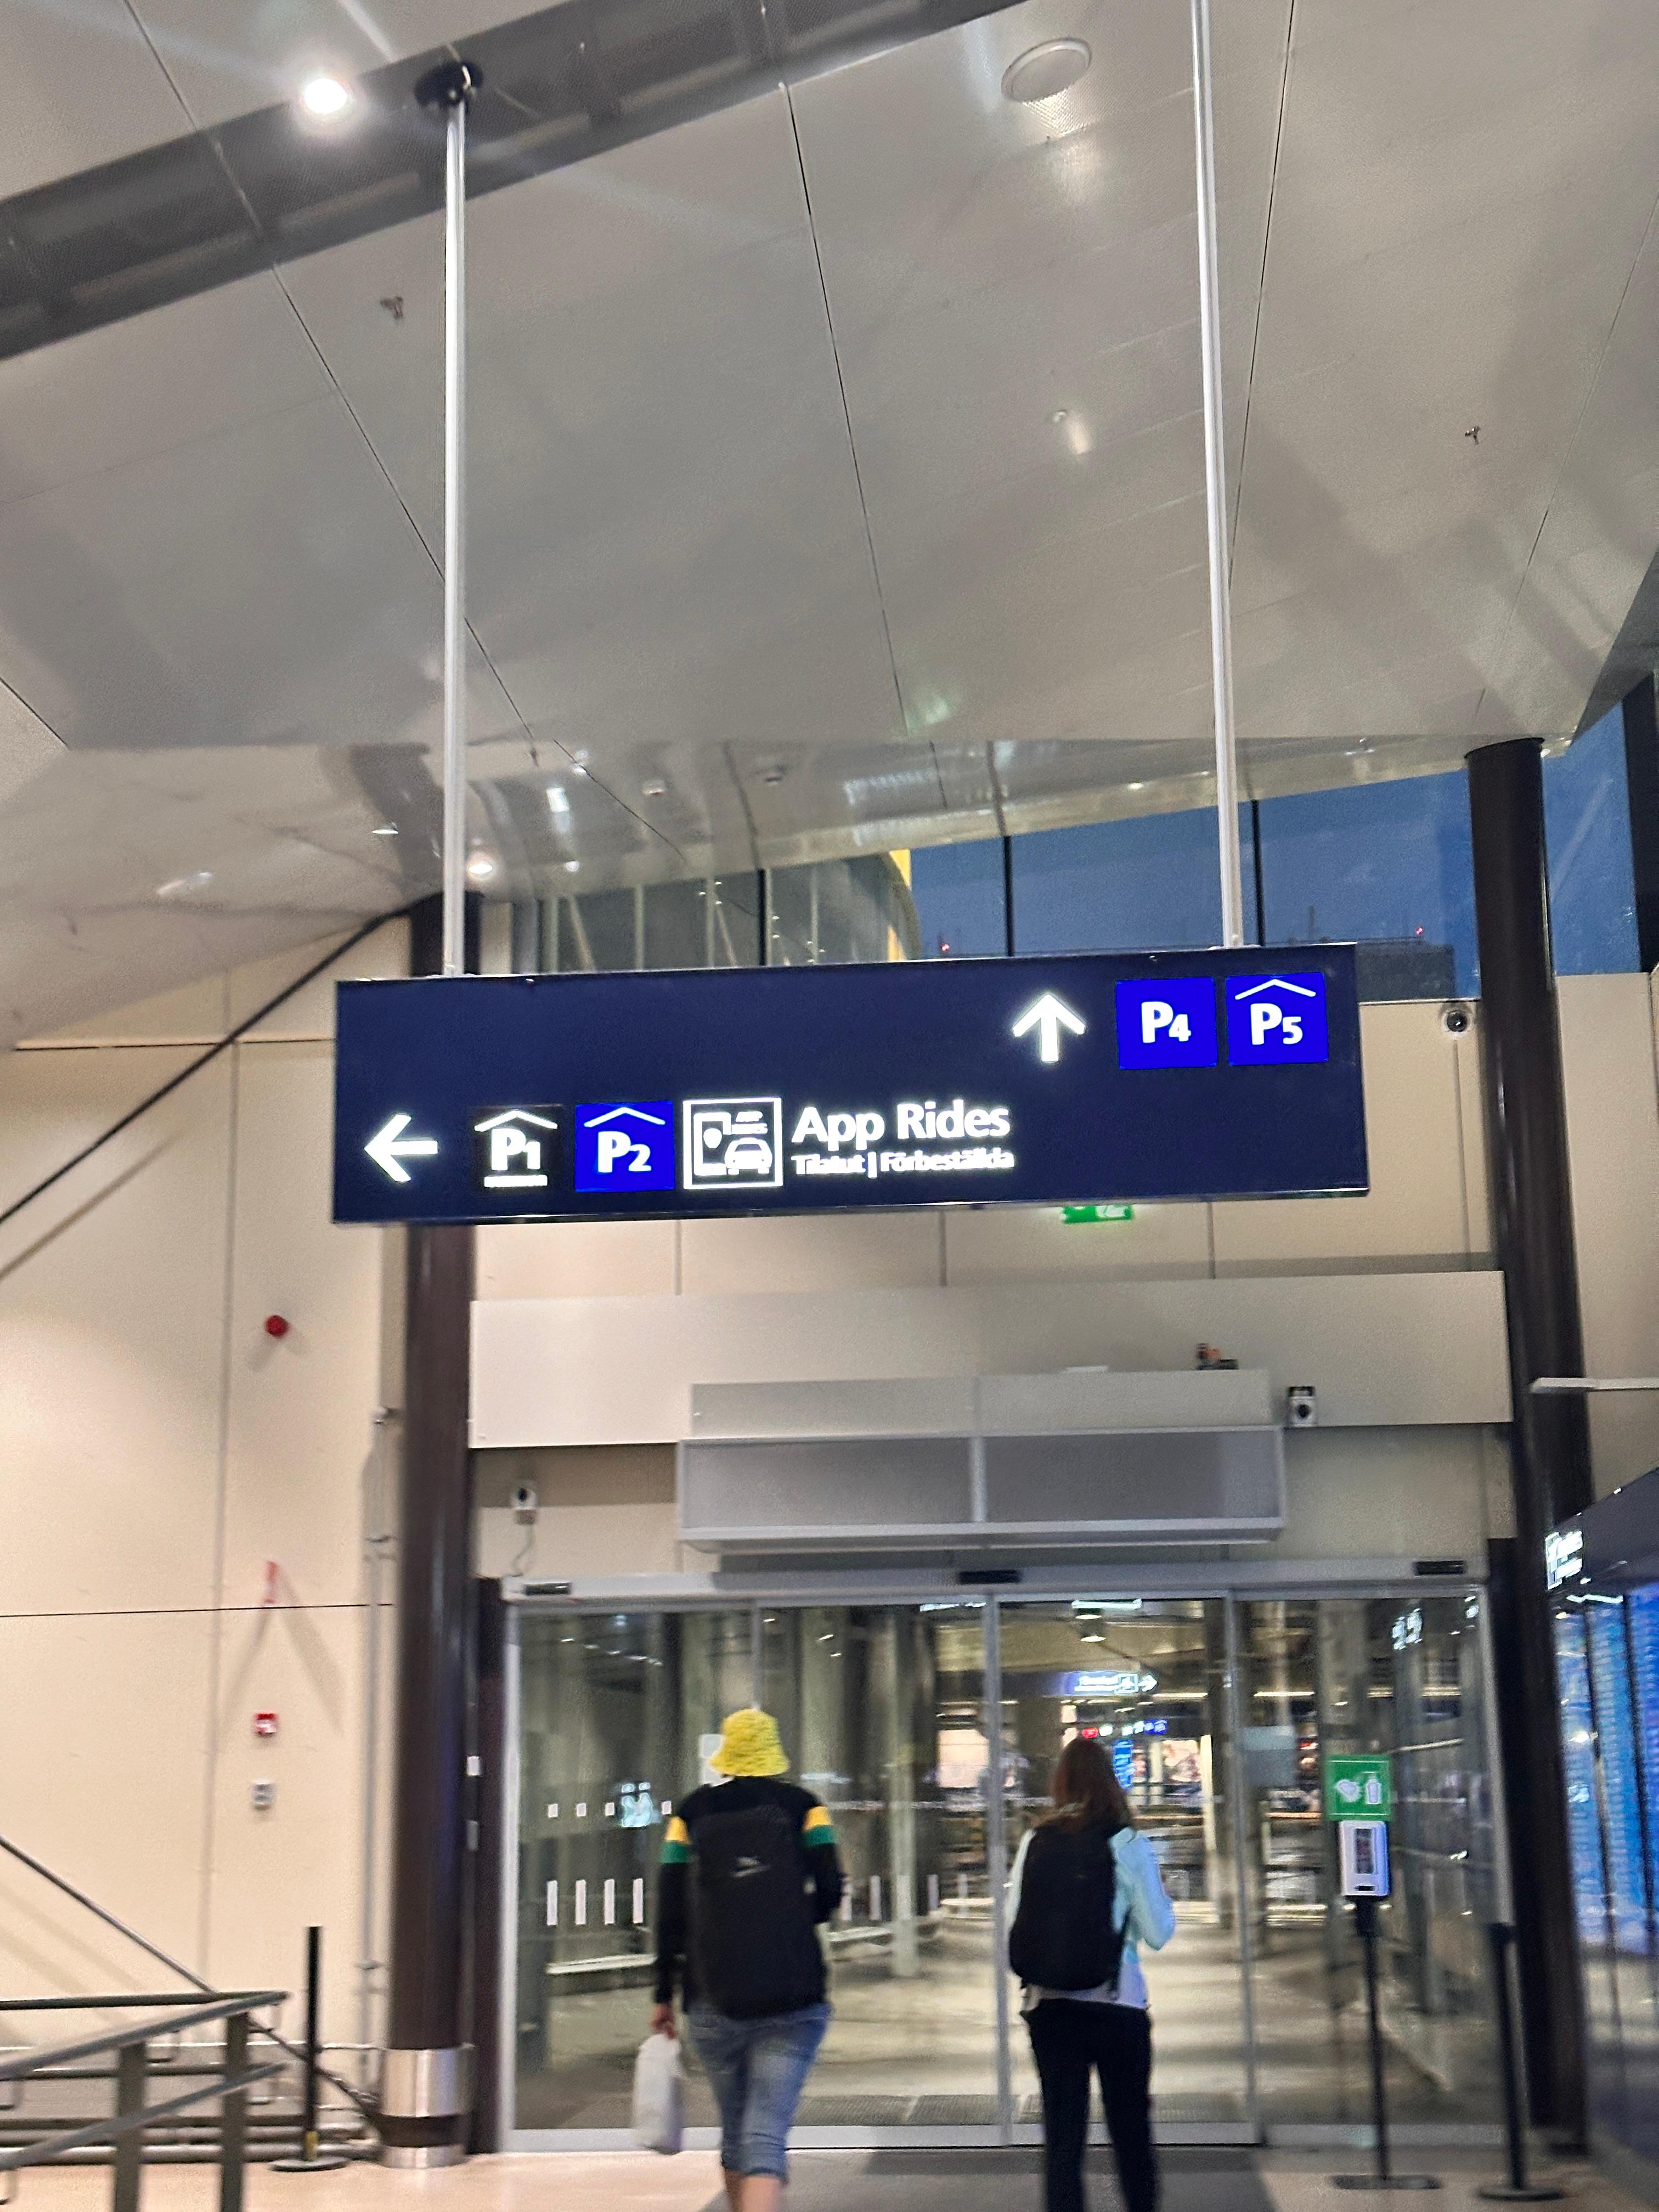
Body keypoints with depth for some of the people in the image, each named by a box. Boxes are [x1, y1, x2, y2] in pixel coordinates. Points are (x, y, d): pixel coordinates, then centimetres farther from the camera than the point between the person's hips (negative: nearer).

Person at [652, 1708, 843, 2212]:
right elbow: (830, 1892, -4)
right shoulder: (802, 1807, 3)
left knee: (735, 2133, 18)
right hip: (791, 2001, -2)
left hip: (713, 2004, 2)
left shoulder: (692, 1812, 8)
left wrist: (664, 1995, 10)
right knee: (767, 2137, -8)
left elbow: (669, 1912, 5)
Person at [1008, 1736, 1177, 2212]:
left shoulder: (1034, 1843, -1)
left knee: (1062, 2134, 6)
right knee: (1131, 2131, 14)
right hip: (1117, 2006, -2)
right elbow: (1157, 1933, -5)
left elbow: (1014, 1927, 1)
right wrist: (1157, 1890, 12)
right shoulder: (1126, 1844, -8)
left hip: (1049, 2007, 2)